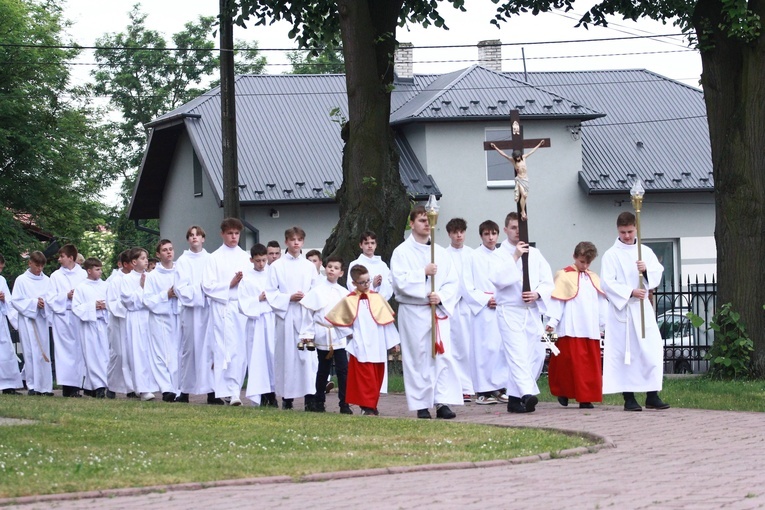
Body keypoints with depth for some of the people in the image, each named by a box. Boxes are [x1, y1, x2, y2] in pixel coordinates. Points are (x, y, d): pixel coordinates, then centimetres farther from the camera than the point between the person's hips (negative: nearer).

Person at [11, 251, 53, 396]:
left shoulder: (46, 280, 9)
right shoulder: (21, 280, -1)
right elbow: (15, 301, -4)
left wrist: (44, 303, -12)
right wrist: (34, 303, -12)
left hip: (42, 319, 3)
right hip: (27, 320, -3)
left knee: (44, 352, 1)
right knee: (31, 352, -5)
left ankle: (45, 386, 3)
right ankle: (33, 385, -1)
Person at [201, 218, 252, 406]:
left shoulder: (245, 258, 14)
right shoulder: (215, 258, 4)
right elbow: (208, 285, -1)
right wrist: (230, 284, -8)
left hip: (243, 307, 3)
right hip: (222, 307, -3)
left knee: (240, 351, 0)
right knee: (225, 349, -10)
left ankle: (234, 390, 5)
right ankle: (231, 391, -11)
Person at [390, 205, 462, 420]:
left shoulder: (441, 253, 13)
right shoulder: (402, 252, 2)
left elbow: (453, 281, 8)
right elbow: (399, 281, -10)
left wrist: (441, 297, -9)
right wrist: (424, 273, -12)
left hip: (439, 311, 3)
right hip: (413, 312, -3)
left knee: (443, 355, -7)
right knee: (418, 358, -2)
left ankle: (443, 402, -8)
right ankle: (421, 405, 3)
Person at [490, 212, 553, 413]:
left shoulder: (535, 254, 14)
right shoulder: (500, 254, 1)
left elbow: (548, 281, 11)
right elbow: (497, 279, -15)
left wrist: (537, 294, -9)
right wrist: (514, 257, -17)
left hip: (532, 311, 5)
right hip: (510, 311, -5)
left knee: (536, 355, 3)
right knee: (517, 353, -17)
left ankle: (515, 397, 12)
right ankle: (527, 393, -30)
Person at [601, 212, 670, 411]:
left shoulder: (646, 252, 13)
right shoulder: (611, 255, 1)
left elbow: (658, 274, 7)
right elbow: (608, 283, -6)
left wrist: (646, 270, -14)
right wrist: (630, 292, -17)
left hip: (643, 307, 3)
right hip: (621, 308, -3)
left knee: (652, 349, -4)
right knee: (625, 352, -4)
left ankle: (652, 396, 2)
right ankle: (628, 398, 0)